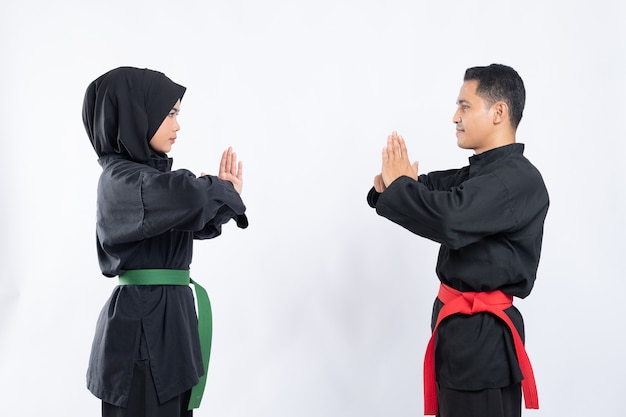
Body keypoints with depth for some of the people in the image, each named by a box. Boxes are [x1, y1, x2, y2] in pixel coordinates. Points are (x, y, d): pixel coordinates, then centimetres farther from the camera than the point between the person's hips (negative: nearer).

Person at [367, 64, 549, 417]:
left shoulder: (519, 180, -20)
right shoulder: (477, 173, 12)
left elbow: (449, 218, -32)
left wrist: (399, 184, -15)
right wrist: (391, 186, -14)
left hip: (483, 334, -9)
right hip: (461, 323, 10)